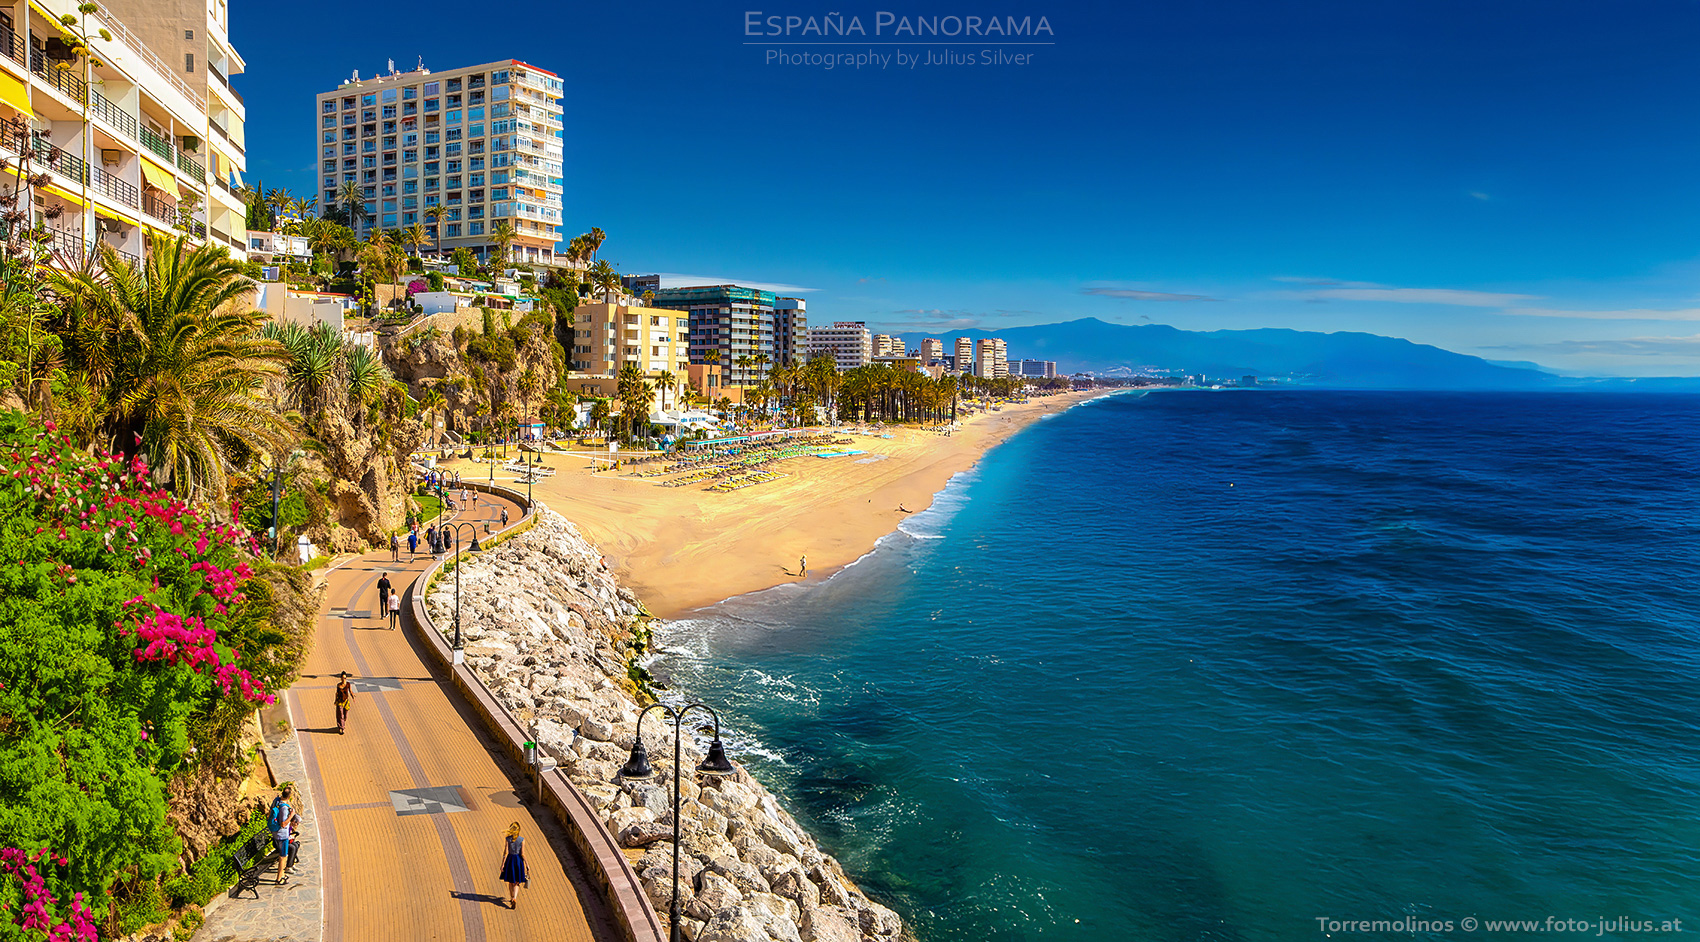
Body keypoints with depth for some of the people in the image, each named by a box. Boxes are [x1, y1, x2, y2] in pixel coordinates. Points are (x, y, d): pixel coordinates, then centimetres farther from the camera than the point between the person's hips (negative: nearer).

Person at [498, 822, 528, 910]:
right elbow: (522, 853, -10)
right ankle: (514, 899, -14)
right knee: (516, 883, 8)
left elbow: (505, 852, -11)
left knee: (511, 881, 20)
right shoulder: (522, 839, -9)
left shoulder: (507, 838, -8)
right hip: (519, 860, -1)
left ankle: (512, 898, 33)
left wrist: (502, 864, -5)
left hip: (510, 859, 1)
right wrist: (527, 864, -2)